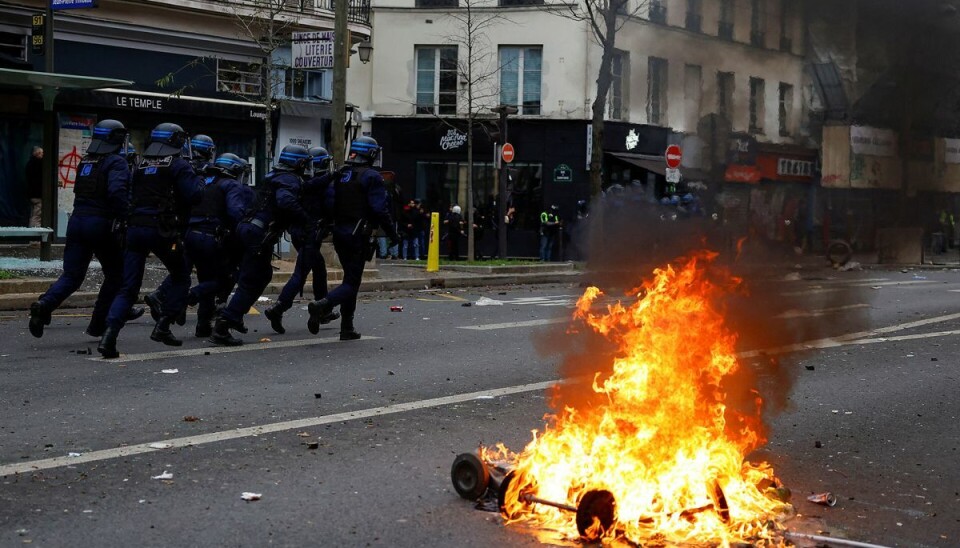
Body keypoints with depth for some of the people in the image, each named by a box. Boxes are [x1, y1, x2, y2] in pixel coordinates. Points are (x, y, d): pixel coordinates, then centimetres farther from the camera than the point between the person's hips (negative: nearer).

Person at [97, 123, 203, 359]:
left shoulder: (140, 165, 17)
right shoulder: (178, 165, -1)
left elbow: (132, 196, 18)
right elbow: (193, 194, -9)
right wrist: (199, 181, 9)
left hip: (135, 229, 5)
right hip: (162, 230, -5)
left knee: (128, 288, 4)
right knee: (181, 278, 16)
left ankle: (109, 335, -13)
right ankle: (162, 327, 6)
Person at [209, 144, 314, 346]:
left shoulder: (275, 177, 22)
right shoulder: (290, 180, -9)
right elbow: (286, 201, -28)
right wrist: (307, 222, -23)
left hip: (247, 228, 10)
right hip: (259, 233, -10)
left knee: (263, 275, 25)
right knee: (251, 282, -8)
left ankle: (234, 316, 28)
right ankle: (221, 328, -14)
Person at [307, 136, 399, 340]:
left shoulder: (340, 174, 10)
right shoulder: (371, 176, -10)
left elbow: (329, 203, 6)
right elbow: (380, 209, -15)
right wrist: (392, 233, -7)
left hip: (339, 232, 7)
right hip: (358, 234, -7)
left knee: (350, 278, 17)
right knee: (352, 281, -5)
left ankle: (347, 328, 17)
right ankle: (322, 305, -30)